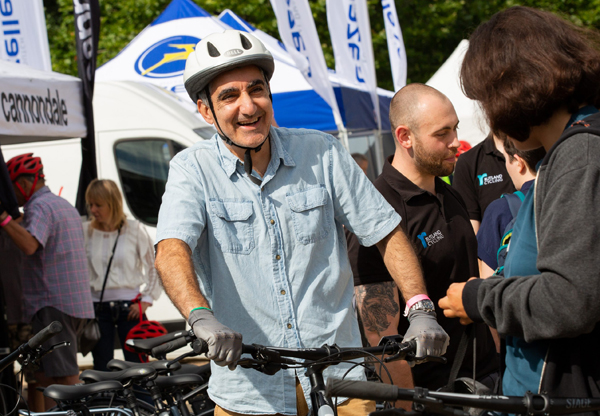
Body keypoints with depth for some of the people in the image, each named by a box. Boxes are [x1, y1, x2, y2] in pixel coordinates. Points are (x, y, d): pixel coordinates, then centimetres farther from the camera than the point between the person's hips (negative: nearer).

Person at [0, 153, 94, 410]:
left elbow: (29, 245, -29)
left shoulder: (39, 207, -11)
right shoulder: (64, 205, 22)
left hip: (53, 303, -10)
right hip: (75, 302, 10)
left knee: (65, 378, -10)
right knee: (44, 376, 12)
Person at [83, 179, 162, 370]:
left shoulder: (134, 230, 0)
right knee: (101, 369, 3)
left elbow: (154, 267, 6)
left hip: (129, 308, -2)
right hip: (97, 309, 2)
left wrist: (145, 301, -2)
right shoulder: (85, 231, 4)